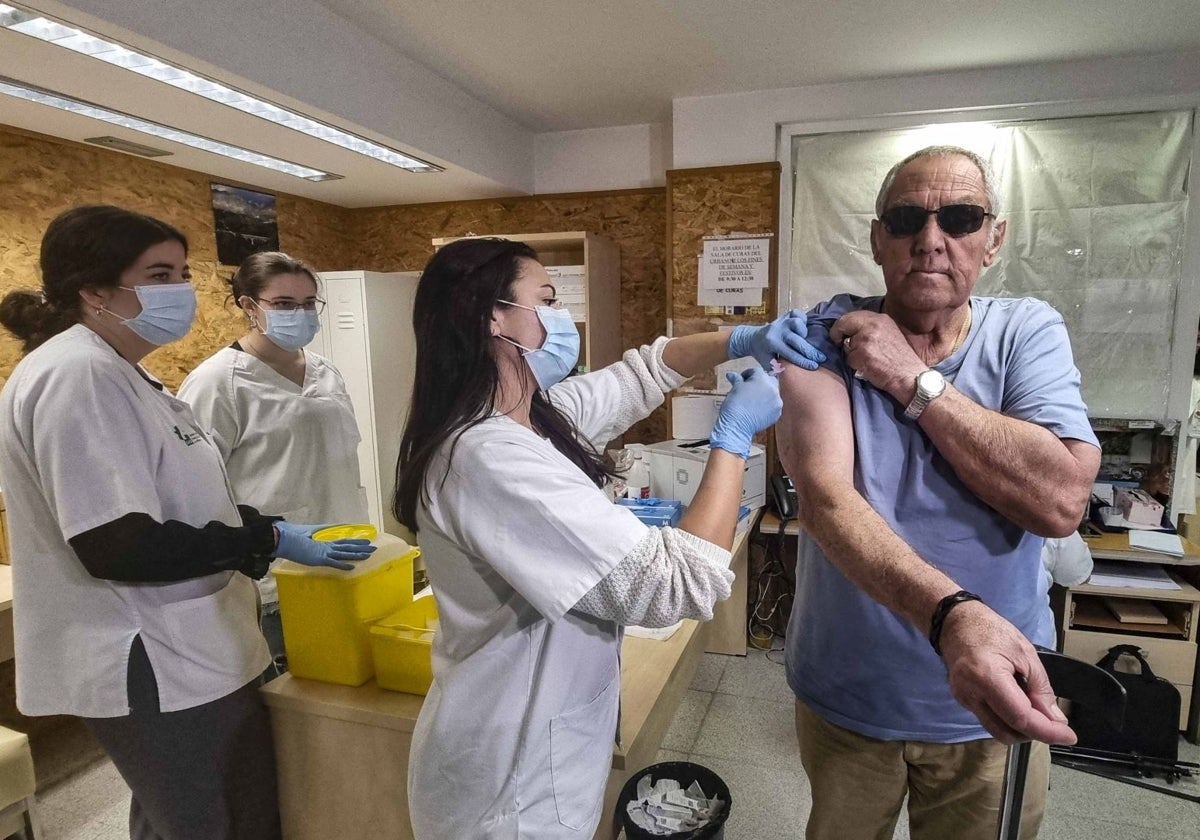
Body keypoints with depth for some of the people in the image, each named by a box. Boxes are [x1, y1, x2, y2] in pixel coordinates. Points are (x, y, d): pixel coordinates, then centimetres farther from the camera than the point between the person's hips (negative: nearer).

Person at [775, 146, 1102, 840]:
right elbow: (825, 495, -28)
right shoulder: (829, 337, -13)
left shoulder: (1028, 333, -8)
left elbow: (1061, 500, -23)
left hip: (992, 702, 1)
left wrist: (913, 379, -24)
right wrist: (952, 615, -43)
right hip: (843, 693, 0)